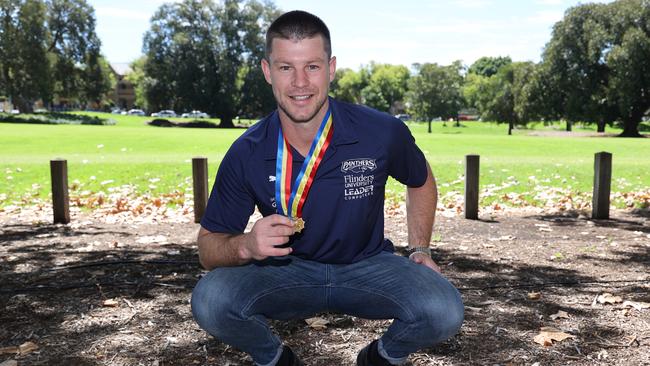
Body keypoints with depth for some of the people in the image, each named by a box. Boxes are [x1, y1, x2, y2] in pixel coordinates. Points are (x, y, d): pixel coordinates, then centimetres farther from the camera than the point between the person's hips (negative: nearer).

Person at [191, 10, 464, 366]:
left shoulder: (383, 133, -16)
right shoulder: (246, 154, -16)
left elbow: (421, 182, 8)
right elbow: (208, 246, -9)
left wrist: (420, 249, 1)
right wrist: (246, 245, -31)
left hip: (367, 266, 0)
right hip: (286, 270, 0)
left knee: (444, 311, -27)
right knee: (209, 300, -27)